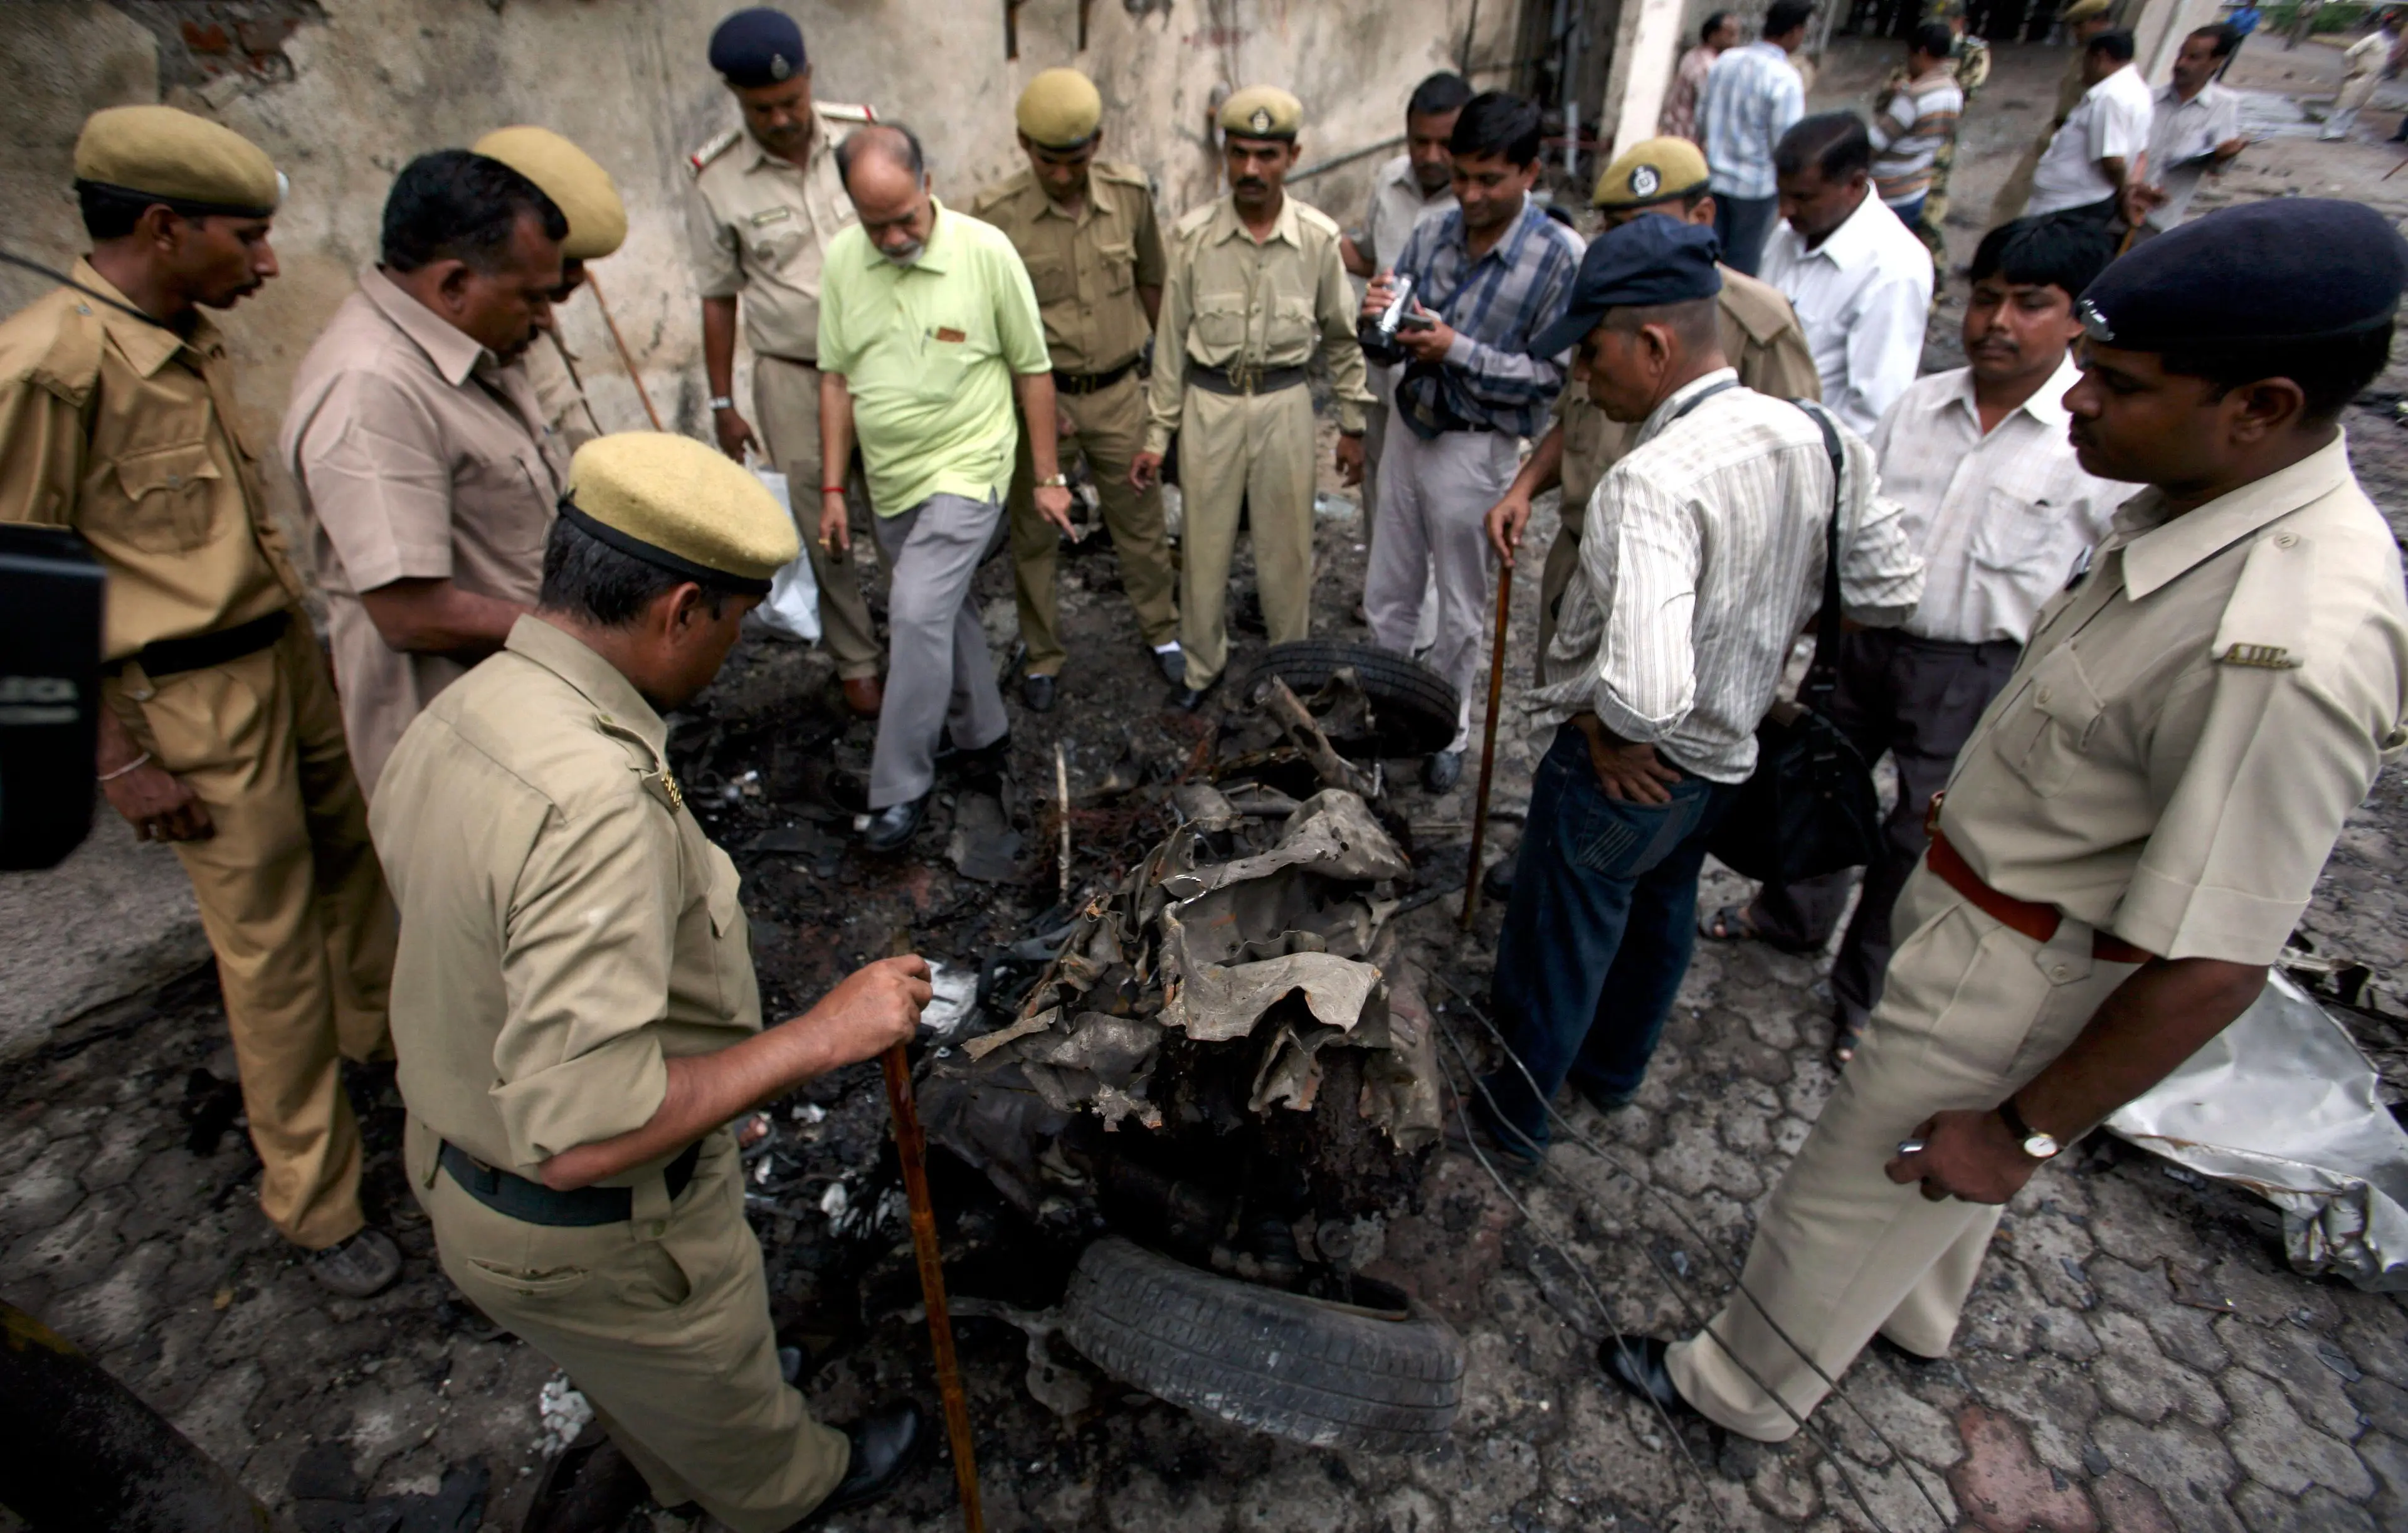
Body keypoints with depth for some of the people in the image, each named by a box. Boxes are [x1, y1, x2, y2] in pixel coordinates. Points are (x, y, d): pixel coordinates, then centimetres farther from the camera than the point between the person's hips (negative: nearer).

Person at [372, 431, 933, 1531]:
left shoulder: (460, 710, -9)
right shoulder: (596, 804, -40)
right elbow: (582, 1136, -40)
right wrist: (820, 1037, -34)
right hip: (597, 1236, -8)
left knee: (640, 1387, 38)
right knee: (723, 1398, 26)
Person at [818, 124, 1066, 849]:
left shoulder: (985, 250, -11)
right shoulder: (843, 260, 0)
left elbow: (1032, 369, -4)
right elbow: (837, 377, 7)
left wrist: (1047, 477, -2)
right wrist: (833, 487, 6)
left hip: (965, 471, -5)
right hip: (889, 482, 5)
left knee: (919, 615, -15)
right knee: (944, 612, 16)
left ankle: (901, 789, -3)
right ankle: (982, 732, 38)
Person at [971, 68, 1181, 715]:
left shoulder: (1130, 193, -4)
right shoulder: (996, 213, -12)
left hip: (1119, 393, 2)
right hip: (1037, 395, -1)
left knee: (1140, 520, 13)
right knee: (1034, 533, 8)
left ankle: (1161, 631, 33)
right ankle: (1042, 657, 25)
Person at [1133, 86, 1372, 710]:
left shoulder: (1318, 238, -6)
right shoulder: (1193, 235, -6)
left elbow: (1342, 337, 5)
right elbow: (1172, 341, 0)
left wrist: (1352, 426, 7)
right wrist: (1157, 435, 0)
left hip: (1284, 403, 0)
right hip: (1209, 403, 0)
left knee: (1287, 545, 8)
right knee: (1204, 542, 8)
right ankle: (1203, 662, 28)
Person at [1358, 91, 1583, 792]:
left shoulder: (1560, 256, -15)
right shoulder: (1433, 234, 0)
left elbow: (1550, 374, -16)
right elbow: (1389, 342, 4)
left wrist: (1459, 350, -24)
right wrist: (1377, 319, -19)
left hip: (1477, 450, -5)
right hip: (1412, 430, 5)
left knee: (1460, 609, 10)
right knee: (1387, 592, 16)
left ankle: (1449, 729, 30)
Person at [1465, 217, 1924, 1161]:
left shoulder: (1651, 483, -33)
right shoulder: (1816, 437, -8)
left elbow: (1644, 691, -44)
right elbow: (1891, 587, 3)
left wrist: (1607, 730, -23)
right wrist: (1767, 619, 8)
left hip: (1628, 765, -8)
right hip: (1730, 750, 8)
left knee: (1557, 943, 14)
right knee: (1659, 912, 28)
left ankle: (1513, 1117, 38)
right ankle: (1614, 1071, 53)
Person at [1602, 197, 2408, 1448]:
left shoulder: (2288, 651, -35)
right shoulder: (2194, 501, -7)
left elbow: (2209, 967, -30)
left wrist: (2023, 1132, -19)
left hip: (2022, 978, -8)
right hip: (1979, 903, 8)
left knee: (1850, 1198, 15)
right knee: (1929, 1177, 33)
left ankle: (1743, 1388, 43)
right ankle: (1912, 1311, 62)